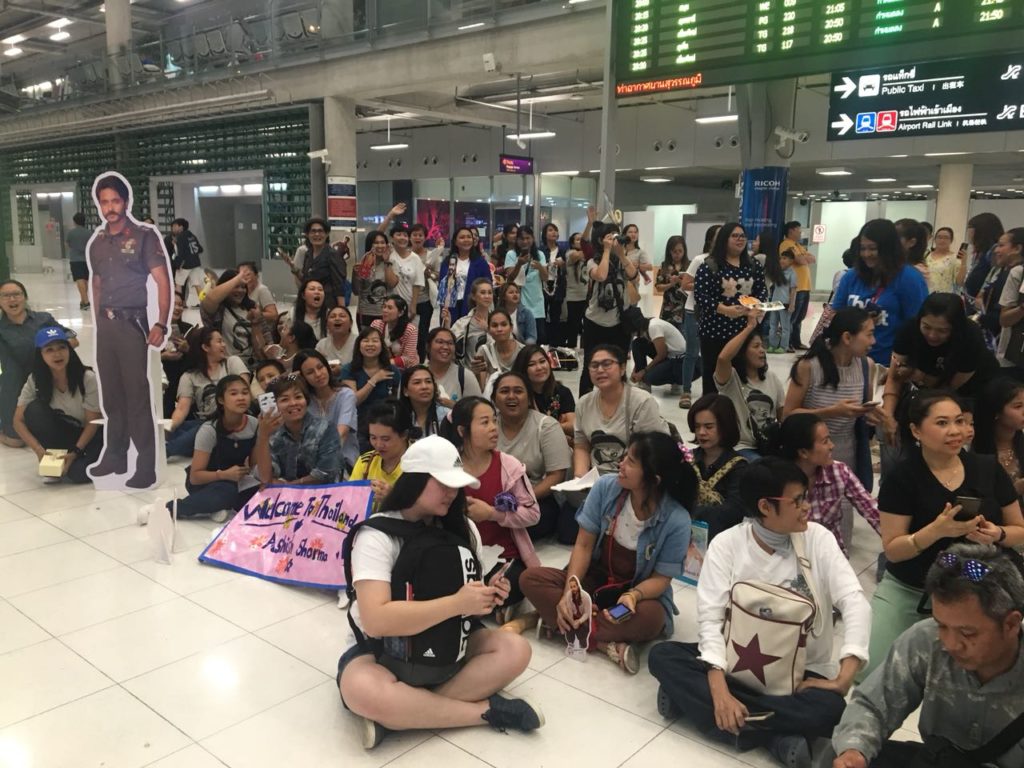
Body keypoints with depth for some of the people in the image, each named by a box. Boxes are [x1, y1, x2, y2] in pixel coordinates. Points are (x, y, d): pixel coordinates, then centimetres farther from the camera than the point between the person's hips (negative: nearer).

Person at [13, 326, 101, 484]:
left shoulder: (88, 378, -24)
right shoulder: (35, 381, -14)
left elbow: (92, 423, -17)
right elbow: (19, 421, -12)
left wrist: (75, 452, -27)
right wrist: (39, 450, -25)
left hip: (86, 436, -3)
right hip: (60, 432, 3)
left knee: (77, 472, -31)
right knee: (34, 409, -26)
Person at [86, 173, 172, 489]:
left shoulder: (144, 236, -5)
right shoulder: (97, 242, 12)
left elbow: (163, 282, -9)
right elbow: (97, 286, 19)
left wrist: (161, 325, -18)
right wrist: (98, 323, 12)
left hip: (132, 323, -6)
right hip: (105, 324, 6)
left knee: (137, 396, -6)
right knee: (111, 395, 13)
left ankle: (146, 466, -1)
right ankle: (115, 456, 25)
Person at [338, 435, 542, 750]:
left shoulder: (463, 528, 1)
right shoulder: (377, 534, -19)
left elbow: (468, 597, 9)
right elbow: (375, 620, -31)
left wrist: (487, 596, -15)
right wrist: (456, 603, -34)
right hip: (384, 648, -5)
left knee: (515, 650, -19)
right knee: (363, 690, -37)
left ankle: (397, 715, -25)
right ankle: (486, 710, -23)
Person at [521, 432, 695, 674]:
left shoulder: (677, 520, -22)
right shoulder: (606, 487, -15)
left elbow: (661, 578, -14)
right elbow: (584, 545, -10)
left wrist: (633, 596, -36)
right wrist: (570, 590, -23)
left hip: (642, 592, -3)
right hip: (594, 579, 3)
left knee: (650, 618, -38)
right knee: (530, 578, -20)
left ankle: (555, 619, -22)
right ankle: (605, 643, -28)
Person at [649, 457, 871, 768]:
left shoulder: (818, 539, -7)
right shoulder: (726, 544, -9)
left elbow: (855, 602, -13)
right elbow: (711, 618, -14)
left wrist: (844, 677, -25)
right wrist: (719, 691, -27)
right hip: (738, 662, 1)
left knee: (830, 710, -33)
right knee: (662, 655, -21)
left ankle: (693, 699, -24)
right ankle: (777, 738, -25)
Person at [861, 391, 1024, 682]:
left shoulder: (988, 469, -3)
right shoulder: (902, 478, -12)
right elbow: (892, 550, -14)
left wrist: (997, 534, -16)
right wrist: (937, 530, -30)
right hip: (908, 591, -2)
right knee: (872, 673, -9)